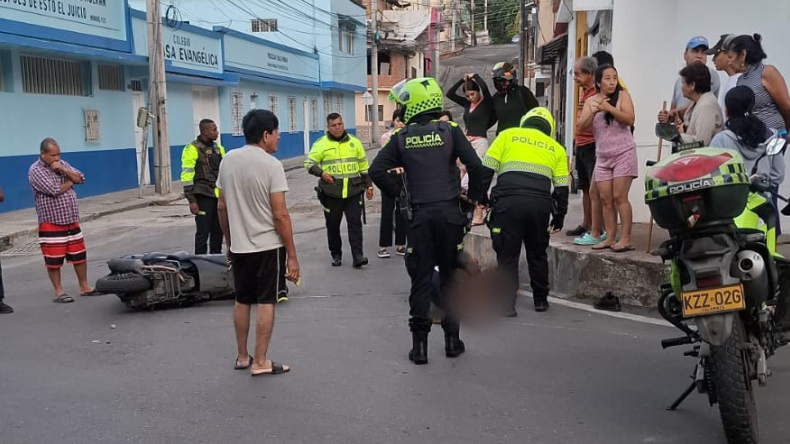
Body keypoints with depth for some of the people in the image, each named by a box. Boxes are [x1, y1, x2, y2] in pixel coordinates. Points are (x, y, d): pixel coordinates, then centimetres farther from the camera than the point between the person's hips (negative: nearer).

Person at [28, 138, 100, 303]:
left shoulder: (62, 164, 10)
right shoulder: (35, 170, -11)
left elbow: (80, 179, 3)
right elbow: (54, 190, -21)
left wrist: (63, 170, -12)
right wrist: (69, 182, -3)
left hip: (72, 220, 6)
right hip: (51, 223, -6)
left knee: (80, 255, 11)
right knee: (54, 260, 1)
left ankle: (84, 287, 21)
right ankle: (58, 292, 10)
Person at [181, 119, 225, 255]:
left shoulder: (218, 148, 15)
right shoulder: (192, 149, -8)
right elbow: (187, 177, -11)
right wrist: (192, 200, -14)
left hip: (219, 196, 7)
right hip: (204, 197, -7)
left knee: (218, 232, 11)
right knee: (203, 232, -5)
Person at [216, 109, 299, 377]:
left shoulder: (228, 160, 3)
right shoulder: (271, 165, -15)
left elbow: (221, 207, 8)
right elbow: (280, 214, -17)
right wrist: (292, 255, -12)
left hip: (239, 246, 6)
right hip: (267, 246, -6)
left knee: (242, 301, 16)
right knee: (265, 302, 2)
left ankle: (242, 357, 26)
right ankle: (260, 362, 7)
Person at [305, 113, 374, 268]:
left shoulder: (354, 142, 9)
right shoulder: (321, 144, 1)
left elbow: (364, 166, 15)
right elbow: (309, 163, 3)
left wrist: (368, 185, 13)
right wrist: (321, 173, -13)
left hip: (353, 192, 1)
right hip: (331, 193, -1)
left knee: (355, 223, -5)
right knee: (333, 225, 7)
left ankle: (357, 255, -6)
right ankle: (336, 255, 21)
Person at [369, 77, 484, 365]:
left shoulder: (402, 138, 3)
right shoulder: (449, 131, 1)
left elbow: (377, 171, -4)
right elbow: (474, 164, -10)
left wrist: (397, 193, 8)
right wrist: (474, 196, 4)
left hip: (419, 215, 0)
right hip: (449, 212, 0)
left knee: (421, 279, 6)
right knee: (450, 276, 11)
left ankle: (419, 344, 7)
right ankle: (452, 339, 18)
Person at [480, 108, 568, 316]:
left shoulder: (507, 135, 17)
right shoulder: (556, 148, 22)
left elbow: (486, 170, 8)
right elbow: (562, 187, 18)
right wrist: (559, 217, 26)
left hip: (507, 200, -2)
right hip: (540, 203, 2)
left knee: (507, 256, 7)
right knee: (537, 254, 20)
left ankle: (507, 304, 5)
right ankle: (541, 300, 30)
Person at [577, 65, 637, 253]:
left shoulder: (623, 95, -2)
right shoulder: (591, 101, 8)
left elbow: (630, 119, -14)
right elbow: (582, 126, -2)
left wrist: (609, 108, -23)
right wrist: (594, 111, -19)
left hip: (623, 153, -4)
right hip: (602, 156, 5)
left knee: (619, 197, -10)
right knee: (605, 198, 2)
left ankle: (626, 239, -8)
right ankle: (610, 237, 7)